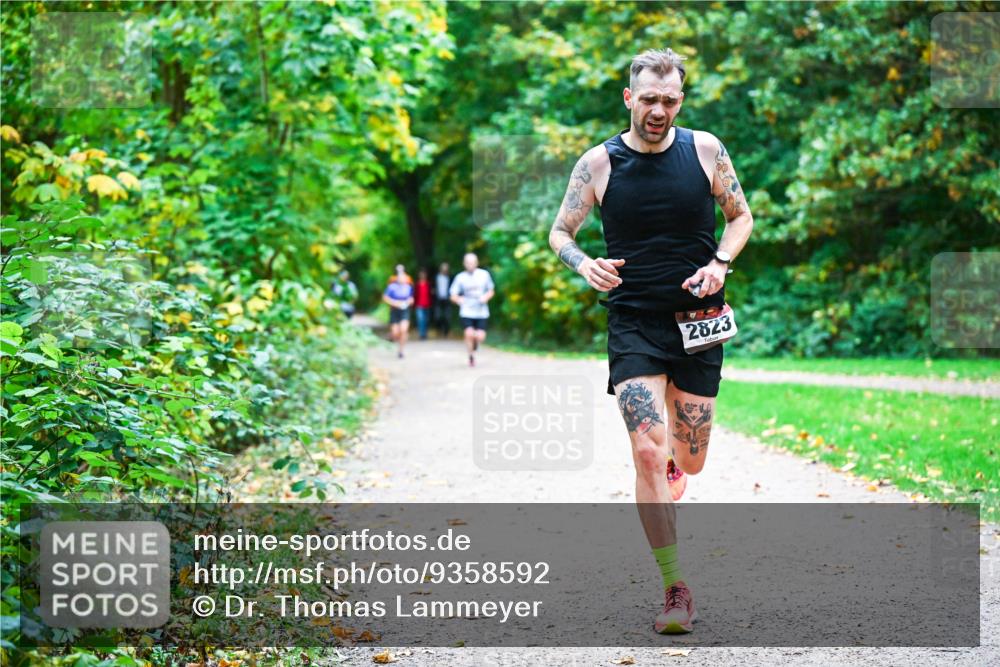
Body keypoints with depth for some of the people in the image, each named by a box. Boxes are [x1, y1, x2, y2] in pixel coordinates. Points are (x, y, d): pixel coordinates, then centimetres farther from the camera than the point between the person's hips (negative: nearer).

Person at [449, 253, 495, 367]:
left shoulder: (484, 274, 2)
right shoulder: (460, 277, -1)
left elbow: (491, 291, 13)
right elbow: (453, 295, 2)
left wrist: (486, 297, -8)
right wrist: (459, 300, -20)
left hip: (481, 312, 1)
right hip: (466, 312, -1)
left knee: (480, 337, -9)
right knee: (469, 334, -18)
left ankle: (474, 347, 26)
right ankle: (471, 356, 5)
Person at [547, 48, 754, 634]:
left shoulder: (704, 150, 0)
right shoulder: (599, 163, -3)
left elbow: (741, 216, 11)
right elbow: (560, 233, 5)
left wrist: (720, 263, -8)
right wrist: (584, 264, -17)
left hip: (698, 318, 2)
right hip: (633, 321, -2)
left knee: (688, 463, 7)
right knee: (648, 453, -15)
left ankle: (673, 462, 48)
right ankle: (676, 589, -7)